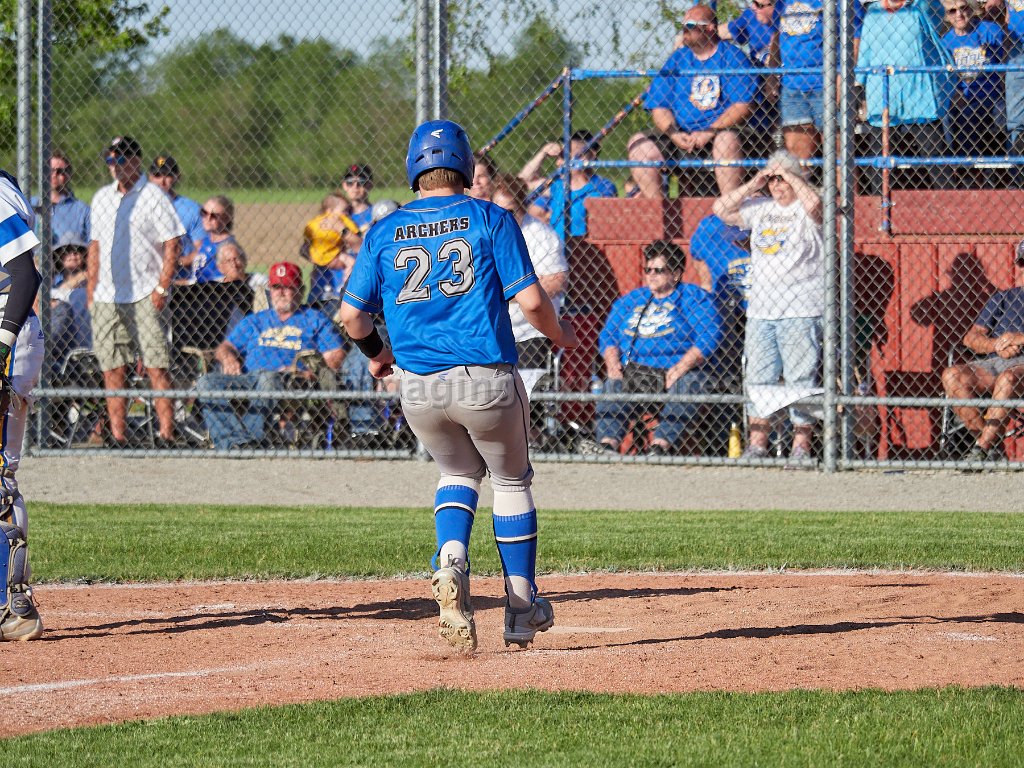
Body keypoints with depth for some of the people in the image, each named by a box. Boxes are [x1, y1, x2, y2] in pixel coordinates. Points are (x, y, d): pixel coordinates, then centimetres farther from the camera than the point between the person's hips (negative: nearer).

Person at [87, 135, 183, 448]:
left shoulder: (153, 197, -3)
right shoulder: (102, 198, 16)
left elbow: (172, 245, -7)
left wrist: (162, 288, -15)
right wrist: (90, 291, 14)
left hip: (145, 296, -6)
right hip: (106, 298, 6)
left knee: (156, 368, -10)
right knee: (111, 370, 3)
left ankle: (166, 434, -11)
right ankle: (118, 437, 5)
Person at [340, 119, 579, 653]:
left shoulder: (384, 232, 6)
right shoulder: (491, 219, -1)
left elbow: (352, 314, 6)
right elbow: (530, 299, -7)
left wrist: (376, 353, 26)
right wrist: (560, 335, 13)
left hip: (418, 388, 2)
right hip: (486, 380, -2)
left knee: (458, 474, 26)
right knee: (511, 480, 19)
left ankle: (451, 562, -3)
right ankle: (522, 608, 21)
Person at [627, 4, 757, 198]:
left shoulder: (732, 56, 2)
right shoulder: (678, 58, 15)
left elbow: (743, 104, -8)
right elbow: (659, 105, 9)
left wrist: (709, 133, -19)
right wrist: (673, 133, -11)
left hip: (719, 132, -4)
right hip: (680, 137, 4)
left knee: (727, 139, -37)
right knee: (639, 142, -17)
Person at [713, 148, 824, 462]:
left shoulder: (805, 211, -2)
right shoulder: (761, 208, 16)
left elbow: (814, 203, -25)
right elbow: (722, 209, 11)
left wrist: (790, 175, -12)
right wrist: (754, 185, 4)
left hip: (801, 313, -6)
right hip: (760, 311, 6)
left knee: (800, 379, -6)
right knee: (758, 380, 7)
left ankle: (801, 445, -4)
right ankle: (757, 444, 11)